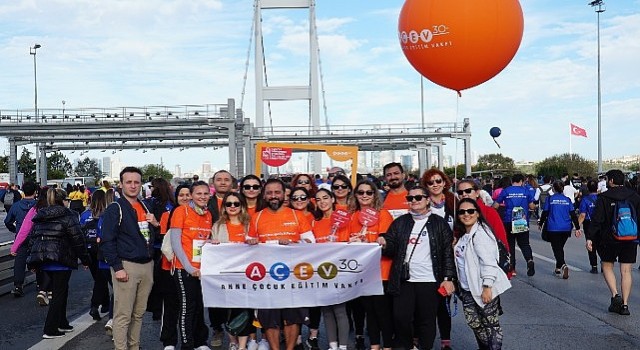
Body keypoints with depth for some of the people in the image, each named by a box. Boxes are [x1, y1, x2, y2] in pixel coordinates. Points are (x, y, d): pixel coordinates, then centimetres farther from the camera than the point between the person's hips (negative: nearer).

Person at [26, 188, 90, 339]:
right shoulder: (67, 216, -8)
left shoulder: (39, 217, 13)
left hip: (43, 261, 7)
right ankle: (50, 329, 2)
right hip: (61, 261, -7)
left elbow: (32, 239, 15)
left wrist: (32, 260, 20)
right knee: (59, 293, 2)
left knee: (61, 290, 21)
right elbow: (78, 239, -10)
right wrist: (85, 259, -2)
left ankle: (62, 323, 27)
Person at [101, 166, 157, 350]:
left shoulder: (145, 207, 15)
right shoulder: (115, 209, -6)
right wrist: (117, 267, -17)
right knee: (123, 315, -4)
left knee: (139, 313, 13)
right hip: (126, 266, -7)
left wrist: (154, 223, 2)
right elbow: (107, 241, -11)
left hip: (147, 266, 7)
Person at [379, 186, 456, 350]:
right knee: (401, 317, 3)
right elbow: (392, 248, 7)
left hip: (430, 281, -2)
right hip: (404, 280, 2)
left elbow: (449, 252, -2)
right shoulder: (400, 222, 8)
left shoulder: (440, 223, 0)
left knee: (426, 321, 6)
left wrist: (448, 278, -8)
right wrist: (384, 244, -16)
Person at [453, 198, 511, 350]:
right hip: (467, 289, 8)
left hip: (483, 289, -8)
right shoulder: (463, 235, 12)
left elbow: (488, 262, -21)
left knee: (491, 324, 3)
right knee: (474, 323, 15)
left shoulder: (480, 233, -15)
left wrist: (487, 287, -23)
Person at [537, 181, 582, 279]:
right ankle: (558, 269, 26)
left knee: (556, 249, -3)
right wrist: (577, 228, 7)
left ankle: (563, 265, -27)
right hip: (566, 229, 4)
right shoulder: (567, 200, 5)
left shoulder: (550, 199, -3)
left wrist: (540, 224, 12)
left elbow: (545, 213, -2)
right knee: (560, 248, 18)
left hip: (553, 229, -4)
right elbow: (573, 215, 3)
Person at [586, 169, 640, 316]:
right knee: (626, 271, 6)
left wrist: (590, 237, -9)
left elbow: (596, 220, -11)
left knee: (607, 266, 14)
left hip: (609, 239, -3)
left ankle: (615, 295, -4)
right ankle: (624, 304, 6)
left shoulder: (604, 197, -7)